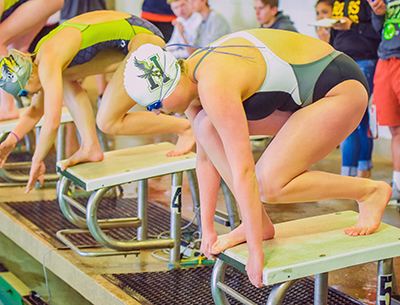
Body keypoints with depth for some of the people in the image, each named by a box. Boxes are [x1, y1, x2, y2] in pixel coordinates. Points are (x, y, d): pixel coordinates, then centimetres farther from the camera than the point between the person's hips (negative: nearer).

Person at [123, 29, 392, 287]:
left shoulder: (214, 87, -29)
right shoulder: (192, 79, 0)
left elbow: (243, 172, -30)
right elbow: (205, 158, 8)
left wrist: (256, 251, -25)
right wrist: (207, 228, 10)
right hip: (303, 94, 9)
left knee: (269, 185, -20)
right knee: (207, 127, -6)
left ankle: (371, 191, 0)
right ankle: (258, 223, 2)